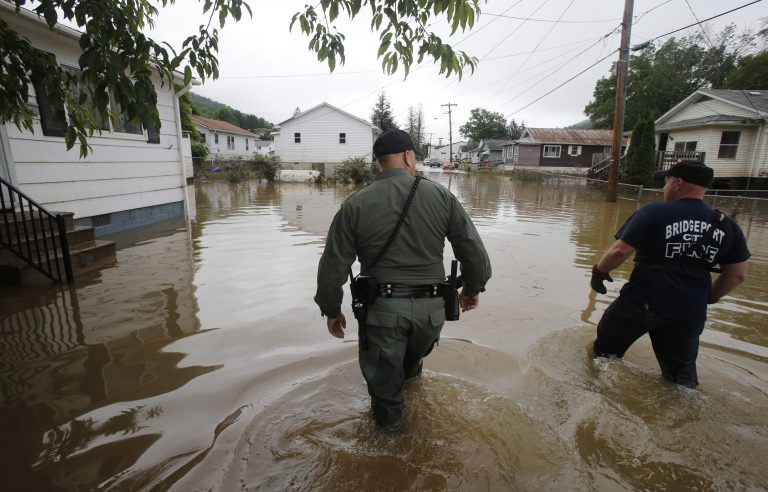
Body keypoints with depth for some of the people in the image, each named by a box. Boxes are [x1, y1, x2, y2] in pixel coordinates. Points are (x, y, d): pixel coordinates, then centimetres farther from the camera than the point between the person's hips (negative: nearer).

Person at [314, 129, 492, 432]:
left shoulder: (355, 205, -7)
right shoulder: (441, 196, -4)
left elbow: (333, 266, -4)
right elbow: (474, 250, -1)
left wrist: (331, 310, 10)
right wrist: (473, 288, 17)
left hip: (382, 306, -3)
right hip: (431, 307, 4)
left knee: (383, 372, 22)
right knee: (413, 356, 35)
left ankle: (389, 418, 42)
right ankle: (409, 373, 65)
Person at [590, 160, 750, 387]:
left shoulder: (652, 213, -11)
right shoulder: (727, 226, 6)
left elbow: (620, 251, -17)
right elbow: (737, 274, 12)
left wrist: (599, 271, 0)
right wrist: (709, 297, 25)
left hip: (642, 302, -4)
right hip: (690, 313, 5)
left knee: (605, 350, 16)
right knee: (682, 371, 22)